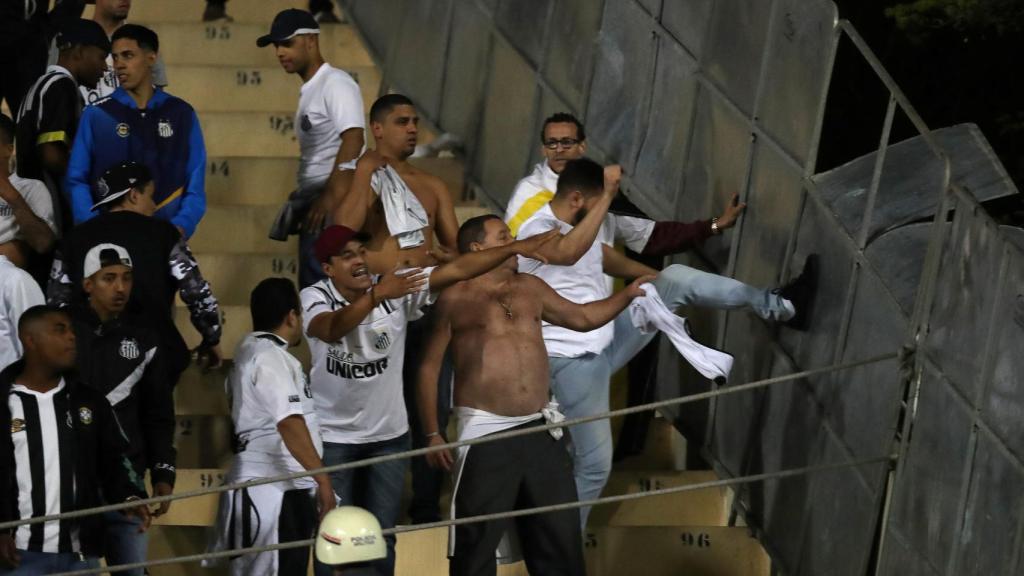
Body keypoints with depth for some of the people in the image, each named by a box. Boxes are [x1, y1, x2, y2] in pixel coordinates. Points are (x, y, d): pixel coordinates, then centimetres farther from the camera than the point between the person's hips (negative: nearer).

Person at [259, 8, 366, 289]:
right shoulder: (309, 91, 20)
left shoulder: (335, 84, -9)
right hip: (314, 205, 10)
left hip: (333, 207, -10)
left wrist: (331, 196, -24)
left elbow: (352, 140, -20)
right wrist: (306, 203, 17)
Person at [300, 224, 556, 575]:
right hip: (332, 437, -2)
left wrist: (515, 249, -24)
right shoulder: (315, 298, -16)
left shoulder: (397, 289, -11)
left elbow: (457, 270, -14)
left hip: (388, 435, 2)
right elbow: (332, 330, -38)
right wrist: (377, 295, -54)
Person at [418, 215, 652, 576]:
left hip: (541, 430, 6)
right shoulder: (456, 298, -2)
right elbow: (429, 367, -1)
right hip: (487, 434, -6)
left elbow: (583, 318, 28)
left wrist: (628, 294, 16)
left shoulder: (530, 288, 14)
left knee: (560, 536, 8)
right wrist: (433, 434, -5)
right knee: (477, 543, -4)